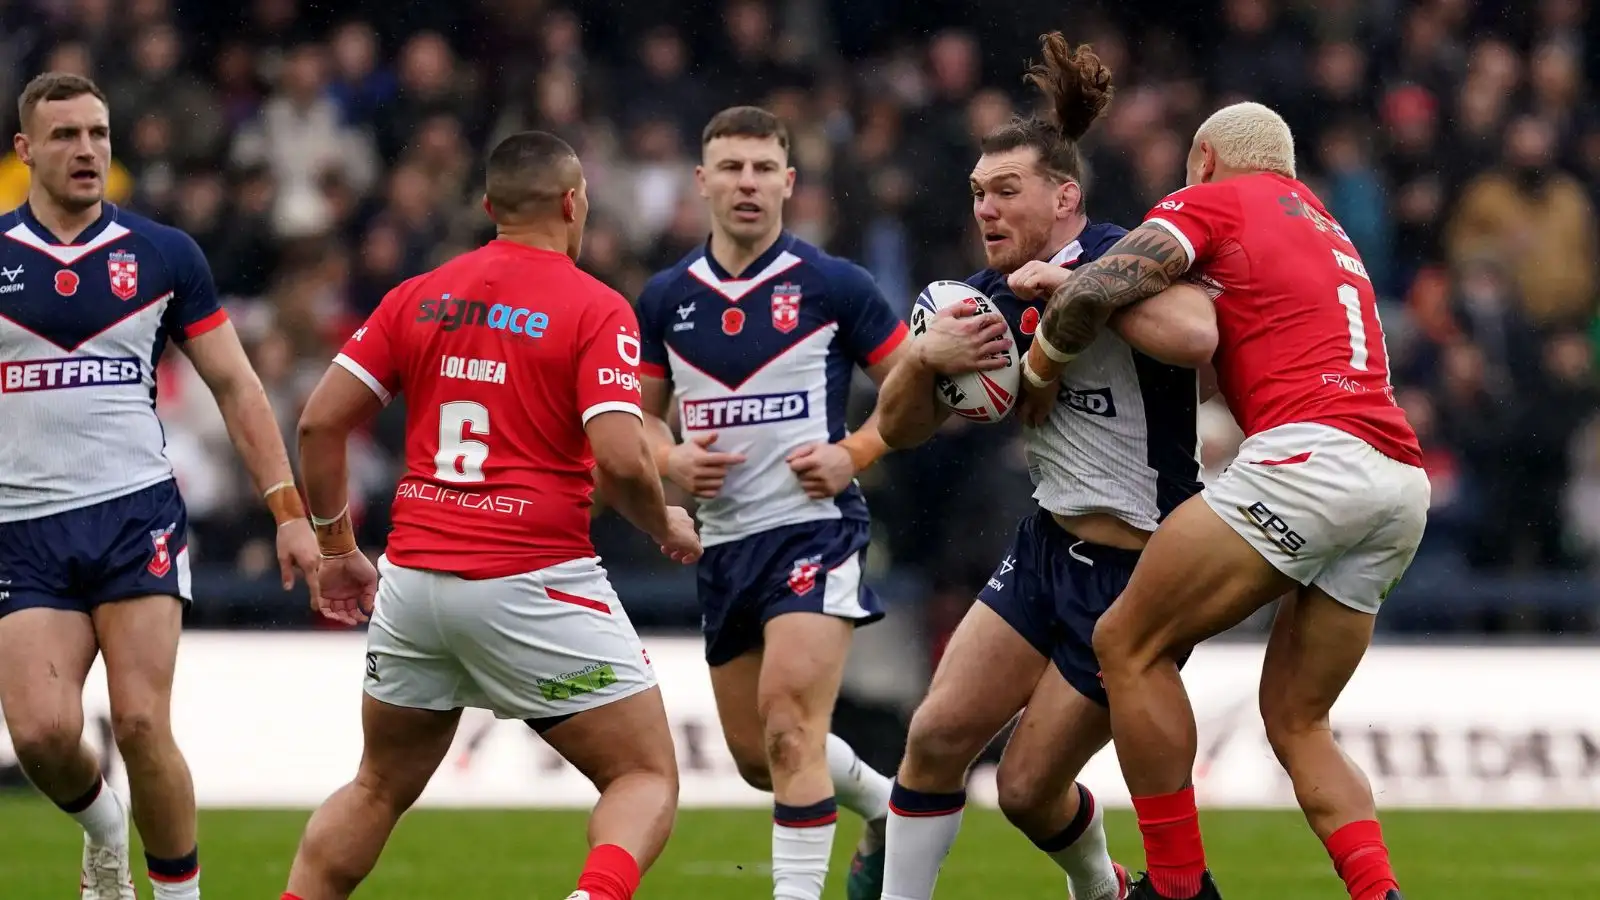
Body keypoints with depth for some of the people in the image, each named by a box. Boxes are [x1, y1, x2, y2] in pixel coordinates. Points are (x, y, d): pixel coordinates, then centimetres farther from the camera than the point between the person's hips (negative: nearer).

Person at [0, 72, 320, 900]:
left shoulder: (163, 257, 5)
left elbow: (234, 384, 9)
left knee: (141, 724, -13)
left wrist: (287, 508, 3)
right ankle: (101, 829, 21)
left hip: (138, 517, 0)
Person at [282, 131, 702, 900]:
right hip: (533, 584, -5)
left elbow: (320, 421, 6)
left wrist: (335, 548, 17)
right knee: (648, 779, 3)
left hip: (414, 577, 5)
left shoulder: (417, 298, 8)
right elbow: (621, 460, -17)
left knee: (378, 789, 23)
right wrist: (667, 528, 3)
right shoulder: (596, 309, -6)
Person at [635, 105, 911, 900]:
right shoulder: (666, 298, 7)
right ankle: (885, 808, 41)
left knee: (788, 729, -21)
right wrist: (672, 459, -4)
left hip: (815, 526, -6)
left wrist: (853, 453, -12)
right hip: (723, 538, 6)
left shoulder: (833, 286, -5)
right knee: (756, 754, 14)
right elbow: (641, 416, 17)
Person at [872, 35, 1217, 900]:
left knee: (1028, 788, 0)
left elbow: (1195, 336, -38)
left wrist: (1071, 284, -29)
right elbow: (901, 427, 9)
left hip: (1139, 572, -7)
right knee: (937, 734, -3)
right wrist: (923, 356, -13)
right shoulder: (992, 297, 5)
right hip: (1050, 546, 7)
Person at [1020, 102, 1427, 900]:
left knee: (1130, 643, 1)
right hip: (1402, 482, 8)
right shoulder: (1322, 226, 32)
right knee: (1296, 723, 14)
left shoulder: (1210, 203, 8)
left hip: (1310, 452, -8)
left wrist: (1039, 367, 13)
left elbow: (1095, 292, -6)